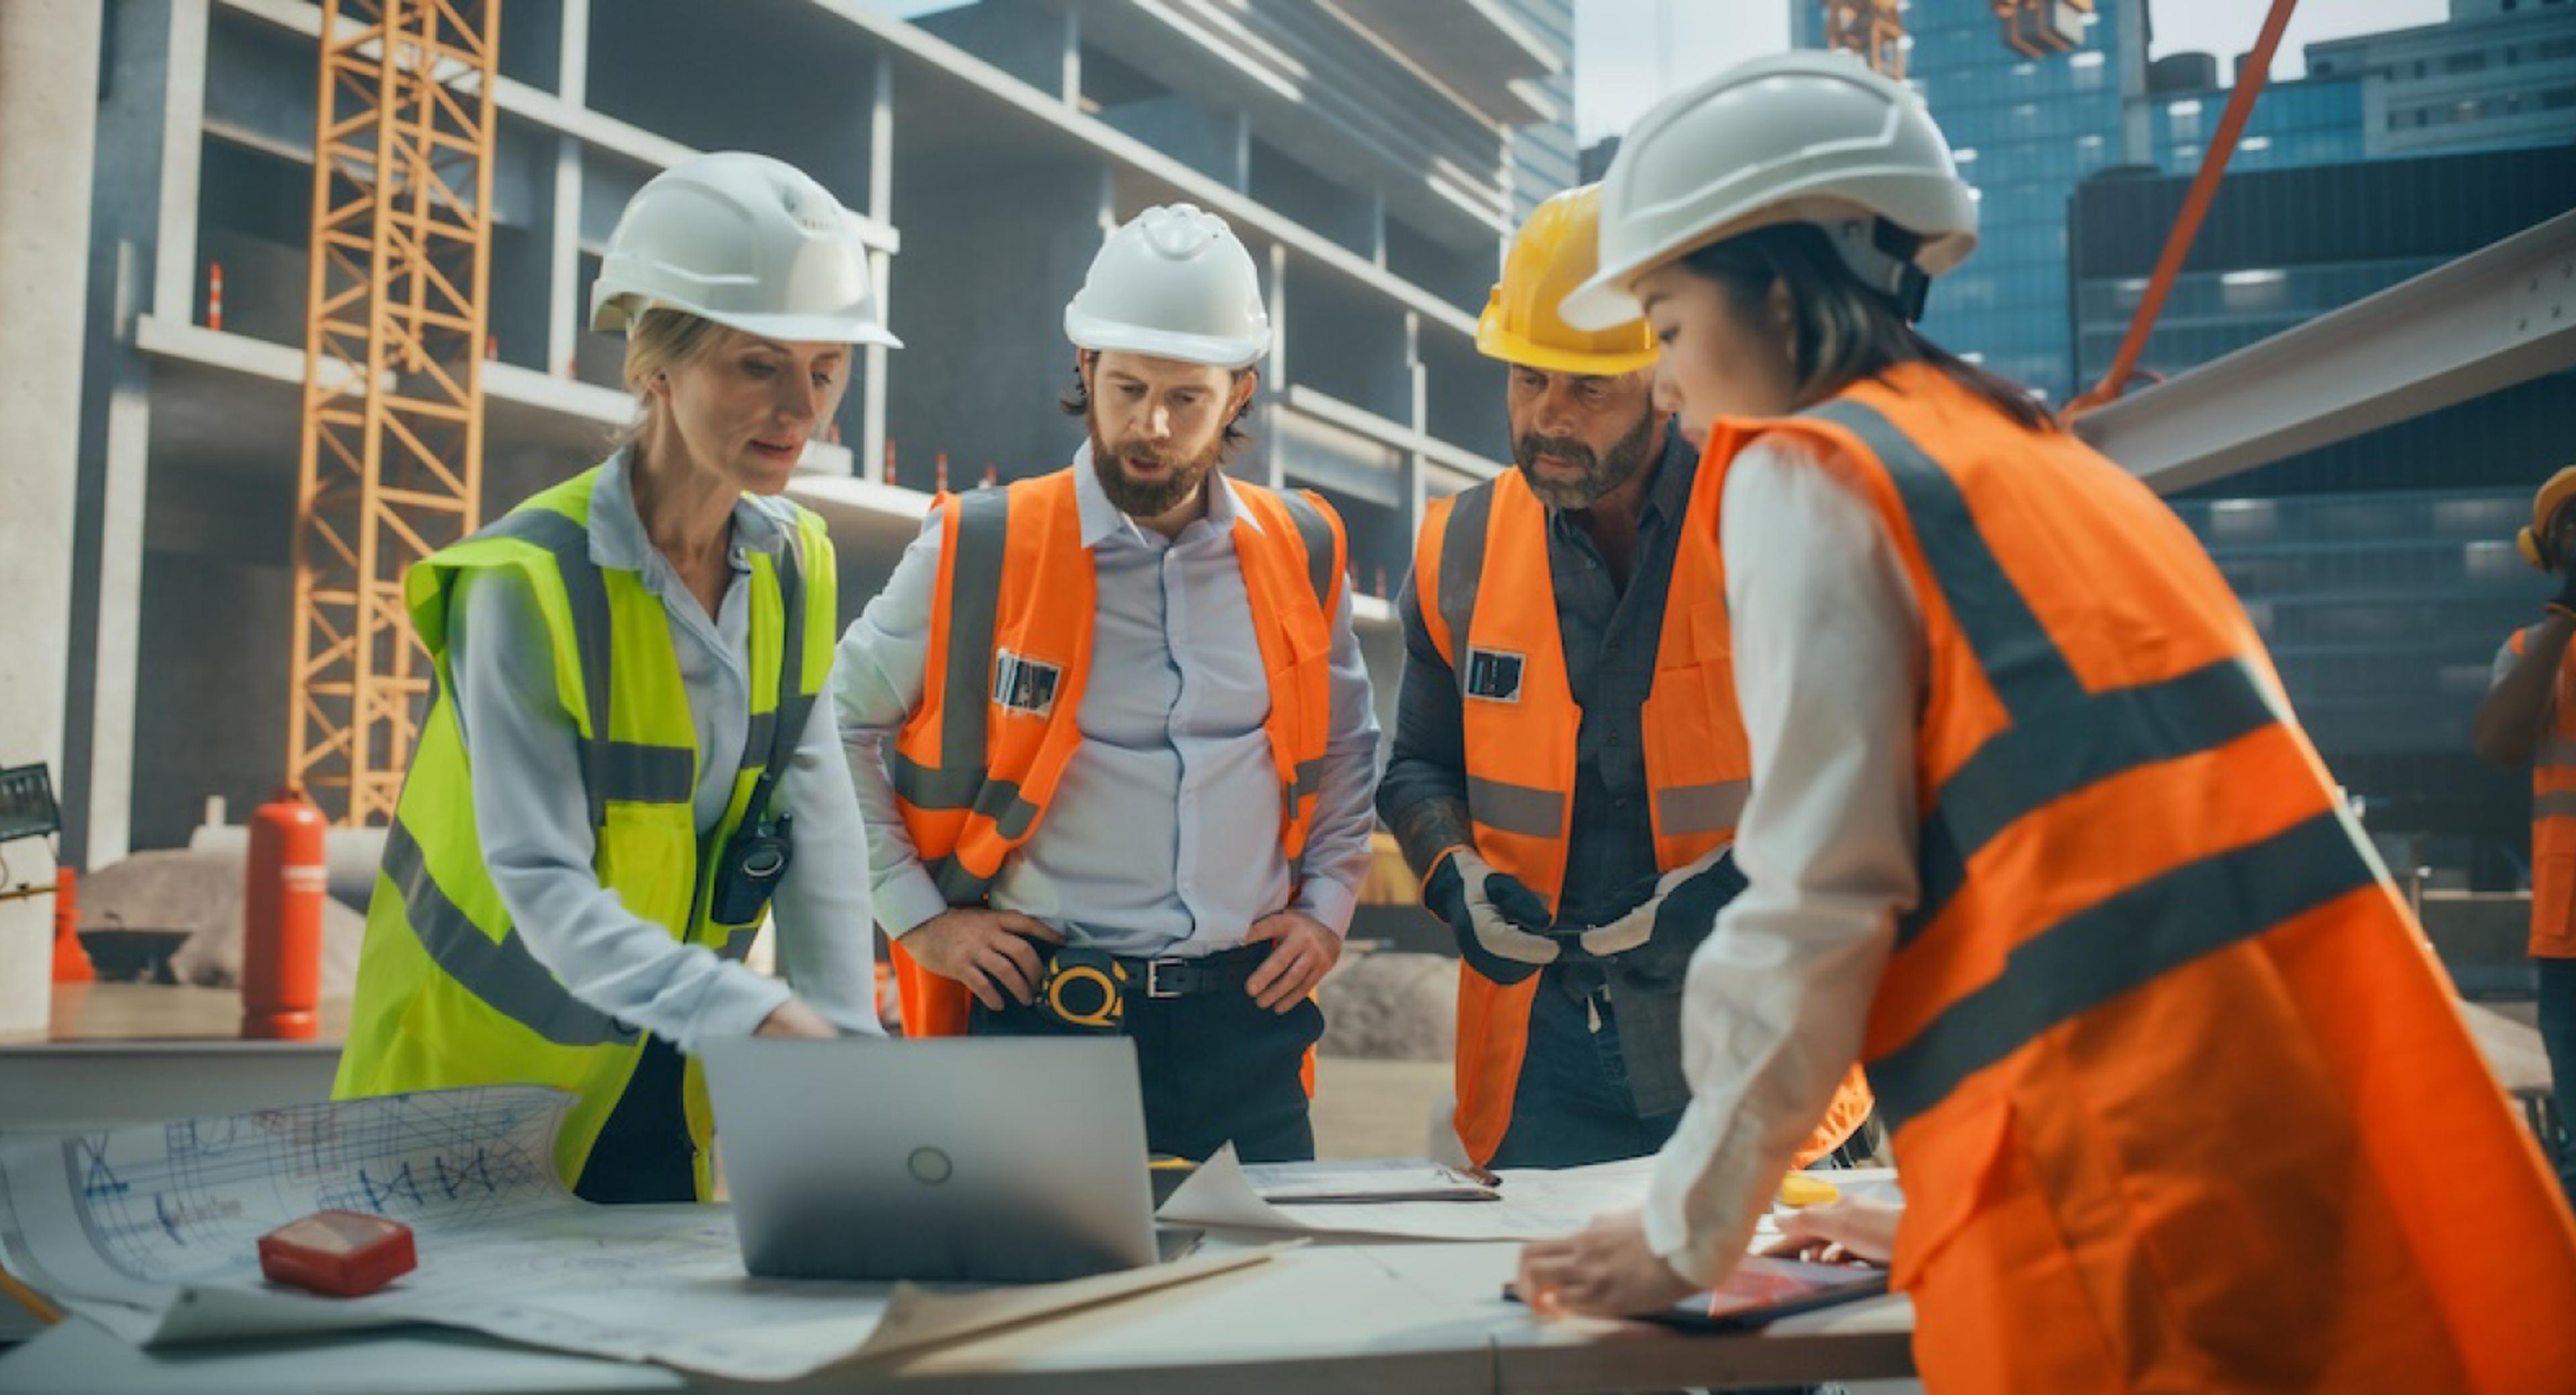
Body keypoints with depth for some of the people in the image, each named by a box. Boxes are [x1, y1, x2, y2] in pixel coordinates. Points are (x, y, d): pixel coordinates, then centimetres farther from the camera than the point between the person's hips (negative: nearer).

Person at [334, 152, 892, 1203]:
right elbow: (542, 881, -27)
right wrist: (753, 1016, -39)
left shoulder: (795, 567, -2)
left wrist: (845, 1038, -12)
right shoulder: (528, 584, -22)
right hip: (493, 1061, -5)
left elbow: (818, 822, -3)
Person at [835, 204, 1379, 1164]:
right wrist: (917, 913, 0)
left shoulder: (1299, 554, 5)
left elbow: (1345, 745, 21)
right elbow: (836, 727, 4)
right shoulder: (980, 552, -6)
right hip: (1047, 1014, -3)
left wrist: (1328, 904, 11)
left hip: (1248, 1014, 3)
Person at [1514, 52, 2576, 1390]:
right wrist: (1957, 1210, 29)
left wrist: (1686, 1231, 1)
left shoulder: (1804, 473, -3)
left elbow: (1820, 902, -9)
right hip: (2315, 1108, 8)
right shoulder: (2040, 456, 21)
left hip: (2131, 1172, -8)